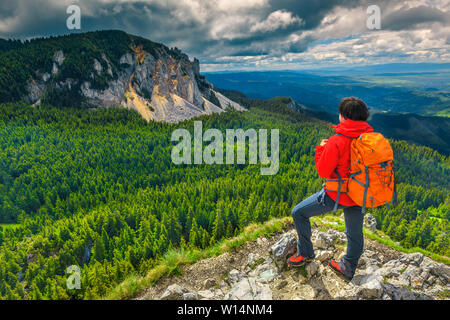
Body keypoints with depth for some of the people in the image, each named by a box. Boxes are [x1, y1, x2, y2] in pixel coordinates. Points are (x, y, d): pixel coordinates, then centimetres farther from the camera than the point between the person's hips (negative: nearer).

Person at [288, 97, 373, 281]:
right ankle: (348, 269, 44)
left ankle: (305, 252, 26)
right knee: (355, 234, 23)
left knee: (299, 213, 13)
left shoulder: (336, 142, -23)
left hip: (336, 195, -6)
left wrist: (321, 148, -1)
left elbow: (323, 171, -16)